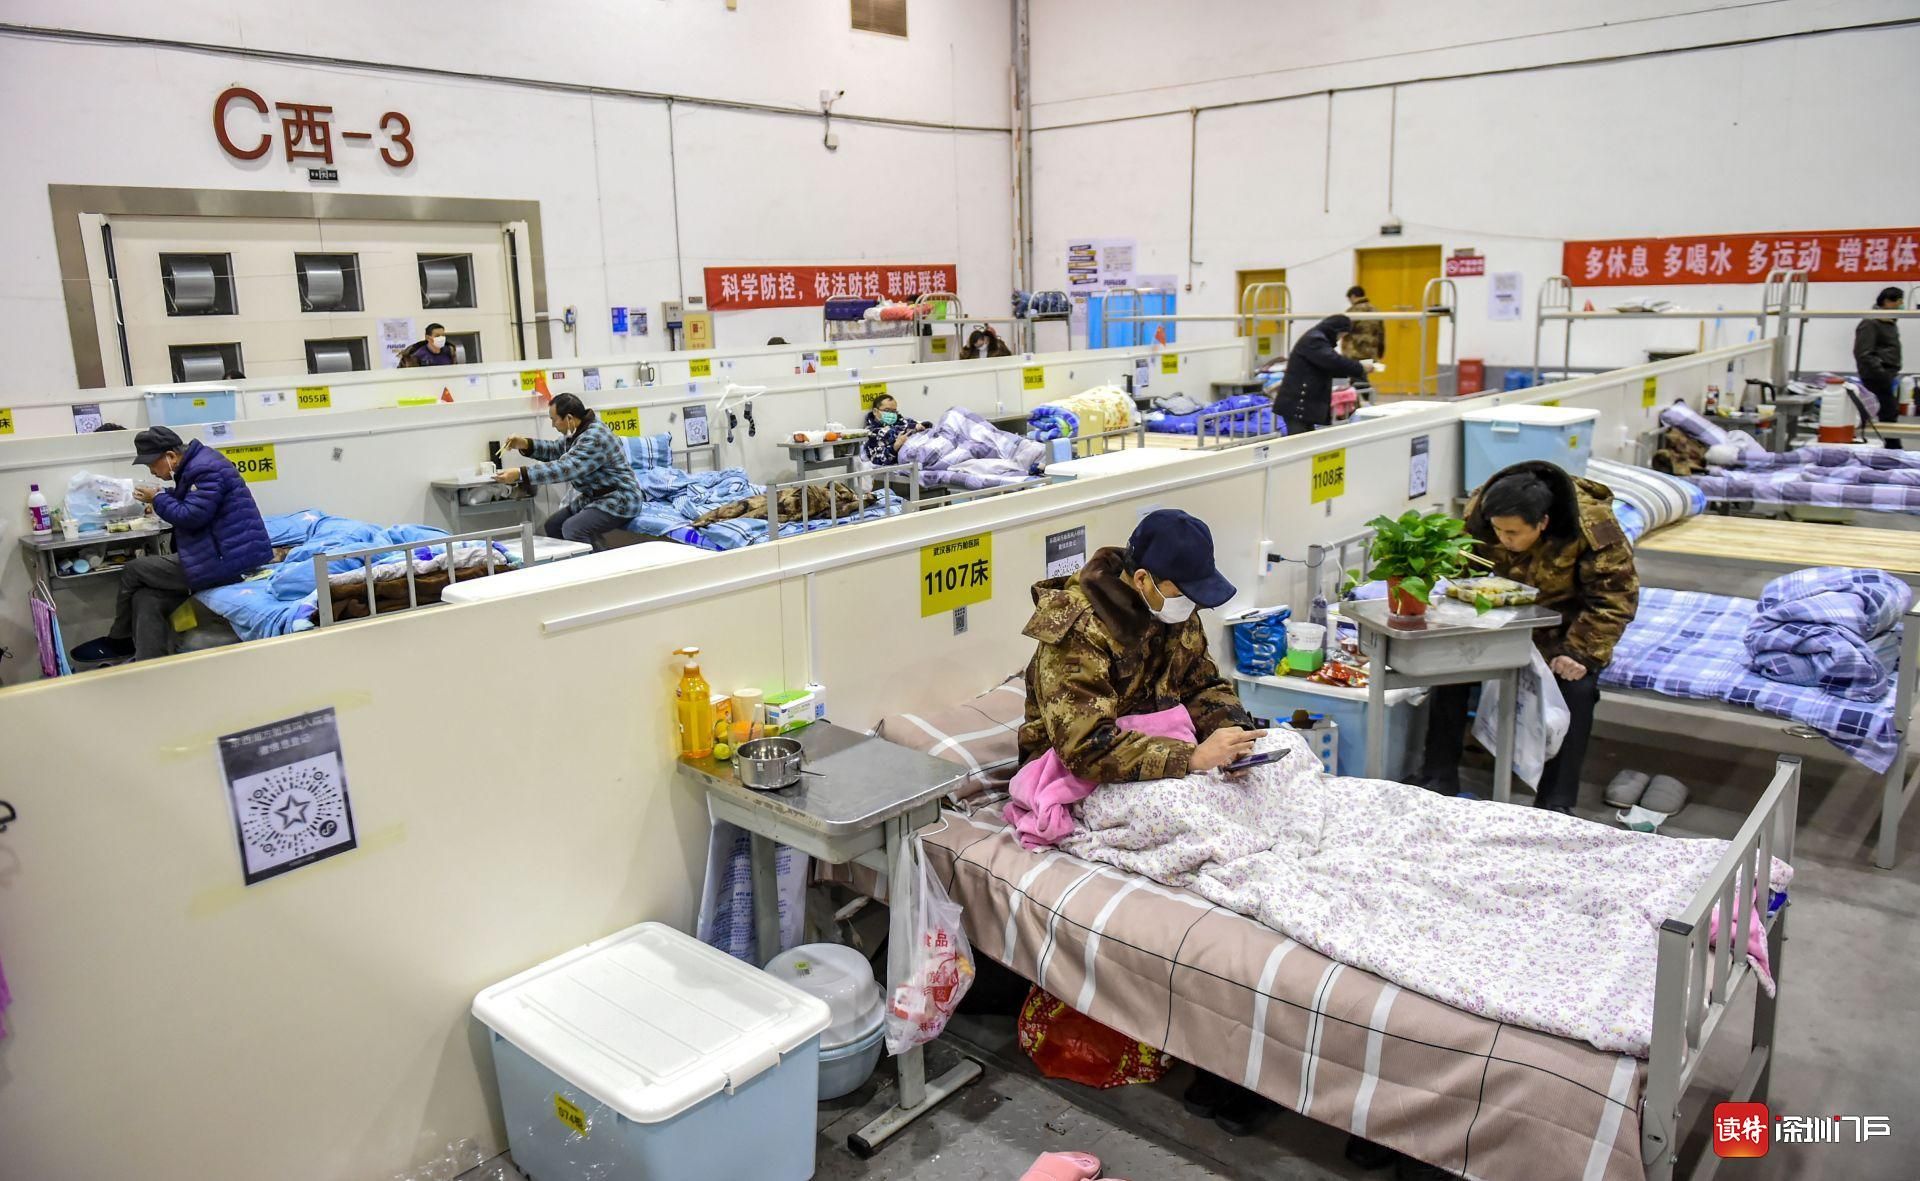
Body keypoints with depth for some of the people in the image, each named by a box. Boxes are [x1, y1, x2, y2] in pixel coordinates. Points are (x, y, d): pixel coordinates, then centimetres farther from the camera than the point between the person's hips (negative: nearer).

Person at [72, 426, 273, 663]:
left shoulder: (207, 470, -17)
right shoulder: (194, 465, 15)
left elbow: (191, 517, -22)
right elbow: (190, 503, 27)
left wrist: (158, 499, -6)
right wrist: (162, 495, 10)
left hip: (226, 560, -10)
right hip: (220, 555, 10)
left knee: (133, 572, -2)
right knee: (146, 599, -3)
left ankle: (119, 641, 20)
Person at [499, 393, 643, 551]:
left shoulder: (594, 438, -25)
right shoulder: (579, 431, 7)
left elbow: (564, 468, -33)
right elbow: (557, 449, 21)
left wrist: (520, 474, -34)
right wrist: (525, 445, 4)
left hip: (618, 501, -10)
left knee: (572, 529, -26)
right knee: (553, 526, 5)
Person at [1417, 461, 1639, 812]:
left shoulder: (1593, 527, -29)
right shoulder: (1478, 513, -19)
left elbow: (1614, 598, -21)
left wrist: (1580, 652, -30)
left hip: (1568, 624, -3)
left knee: (1578, 685, -28)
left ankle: (1556, 805, -15)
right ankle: (1438, 783, -8)